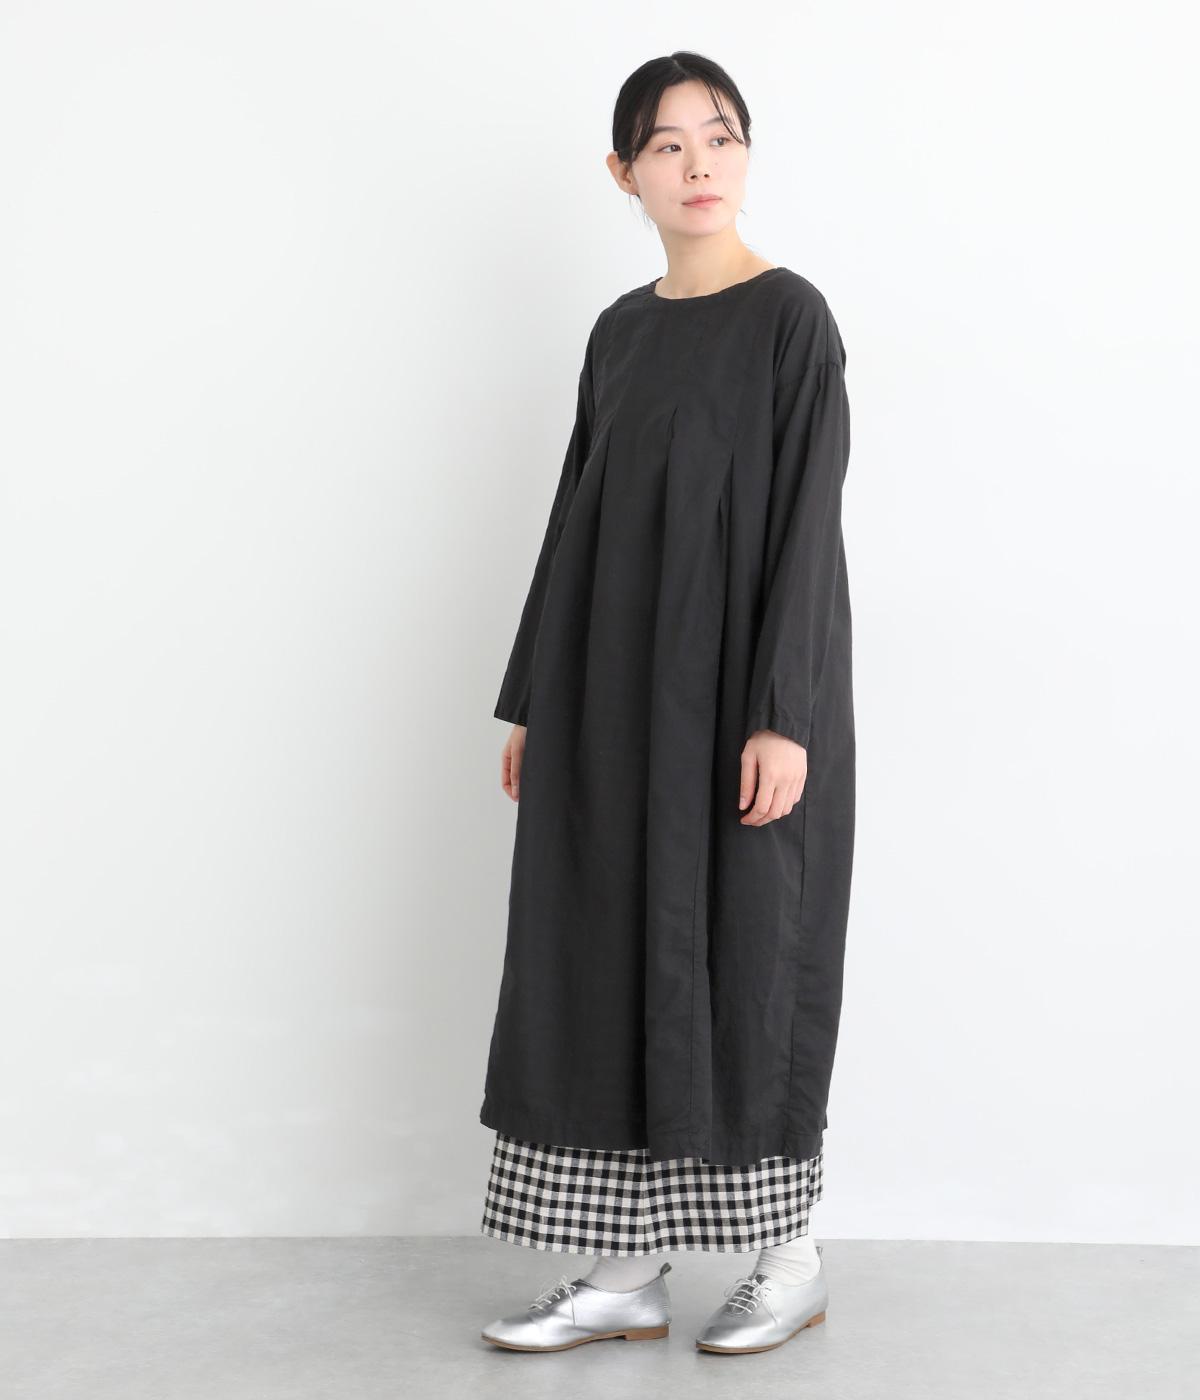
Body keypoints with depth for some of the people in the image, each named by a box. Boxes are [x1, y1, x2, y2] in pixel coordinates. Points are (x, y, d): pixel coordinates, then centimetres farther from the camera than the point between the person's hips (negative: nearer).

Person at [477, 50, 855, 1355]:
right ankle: (625, 1272, 15)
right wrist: (535, 703, 12)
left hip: (737, 686, -6)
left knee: (744, 960, 1)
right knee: (610, 964, 5)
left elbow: (808, 522, -12)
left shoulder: (791, 316, -5)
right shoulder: (618, 334, 14)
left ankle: (790, 1253, 18)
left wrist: (782, 715, -18)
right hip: (615, 693, 6)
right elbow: (578, 518, 14)